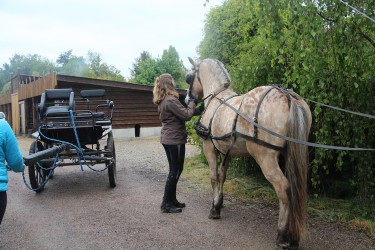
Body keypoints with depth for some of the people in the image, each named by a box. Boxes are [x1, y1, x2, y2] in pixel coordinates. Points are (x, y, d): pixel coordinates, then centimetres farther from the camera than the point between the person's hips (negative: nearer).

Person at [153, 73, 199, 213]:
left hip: (167, 138, 10)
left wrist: (193, 108, 11)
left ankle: (172, 200, 25)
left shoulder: (162, 102, 10)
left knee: (175, 170, 17)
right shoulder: (171, 100, -20)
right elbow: (187, 115, -17)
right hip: (175, 139, -10)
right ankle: (166, 204, 6)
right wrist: (192, 103, -1)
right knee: (175, 171, -1)